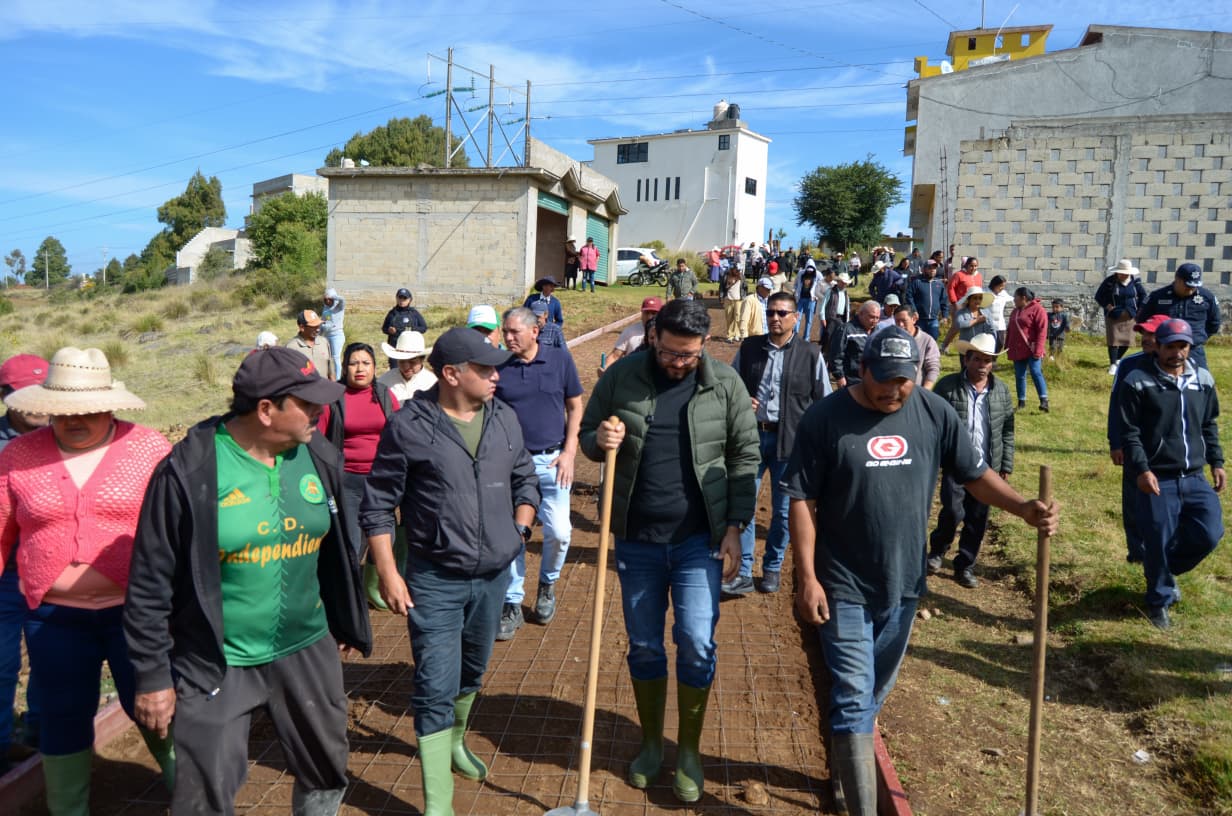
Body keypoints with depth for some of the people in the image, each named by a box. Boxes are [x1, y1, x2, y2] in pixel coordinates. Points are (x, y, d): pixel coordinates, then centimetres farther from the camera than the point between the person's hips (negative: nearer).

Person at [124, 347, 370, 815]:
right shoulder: (190, 470, -17)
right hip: (213, 666, -4)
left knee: (326, 776, 19)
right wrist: (152, 677, -8)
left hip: (307, 652, 5)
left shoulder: (319, 458, -3)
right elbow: (150, 585, -11)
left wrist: (346, 624, 17)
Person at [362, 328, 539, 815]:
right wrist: (387, 571, -11)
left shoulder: (505, 419, 0)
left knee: (471, 673, 24)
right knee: (436, 690, -3)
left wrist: (520, 528, 1)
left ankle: (455, 742, 50)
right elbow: (378, 505, -8)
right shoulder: (409, 427, -14)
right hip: (435, 582, -5)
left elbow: (525, 480, 14)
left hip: (494, 576, 5)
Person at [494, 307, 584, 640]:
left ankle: (547, 584, 28)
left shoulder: (560, 359, -2)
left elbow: (575, 407, 4)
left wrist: (568, 453, -4)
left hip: (552, 461, 0)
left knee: (559, 532, -1)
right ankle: (512, 604, 19)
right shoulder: (497, 367, -2)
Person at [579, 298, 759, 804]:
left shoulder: (726, 384, -5)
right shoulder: (621, 377, -3)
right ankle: (650, 744, 34)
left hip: (699, 539, -1)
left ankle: (689, 752, 21)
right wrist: (599, 440, -18)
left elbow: (744, 459, 0)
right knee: (643, 647, 13)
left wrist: (735, 527, -5)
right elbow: (586, 436, 6)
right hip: (636, 539, 2)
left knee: (697, 644, -2)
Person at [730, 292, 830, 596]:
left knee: (783, 510, 9)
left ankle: (772, 568, 27)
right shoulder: (749, 348, 7)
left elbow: (823, 401, 5)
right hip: (751, 435, 2)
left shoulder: (811, 354, 1)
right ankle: (743, 573, 7)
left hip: (790, 440, -1)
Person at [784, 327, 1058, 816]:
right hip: (844, 587, -4)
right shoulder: (825, 418, -14)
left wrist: (1023, 508, -13)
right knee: (854, 698, -4)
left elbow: (974, 474, 6)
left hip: (903, 584, 5)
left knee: (874, 692, 20)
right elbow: (802, 500, -12)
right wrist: (807, 577, -15)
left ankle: (842, 766, 43)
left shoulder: (934, 414, -3)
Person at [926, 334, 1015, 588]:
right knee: (953, 512, -11)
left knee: (977, 520, 8)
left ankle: (965, 566, 24)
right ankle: (937, 550, 17)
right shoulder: (948, 386, -5)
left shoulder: (1002, 390, 5)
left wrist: (1006, 466, 7)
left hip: (987, 466, 3)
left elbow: (1007, 431, 9)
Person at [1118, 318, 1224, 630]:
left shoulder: (1203, 380, 10)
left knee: (1209, 534, -2)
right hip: (1157, 480, -5)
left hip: (1195, 478, 5)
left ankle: (1165, 570, 27)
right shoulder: (1139, 382, -7)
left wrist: (1217, 463, 12)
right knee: (1158, 543, -1)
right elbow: (1130, 432, -9)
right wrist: (1141, 470, -17)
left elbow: (1209, 426, 20)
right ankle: (1160, 601, 22)